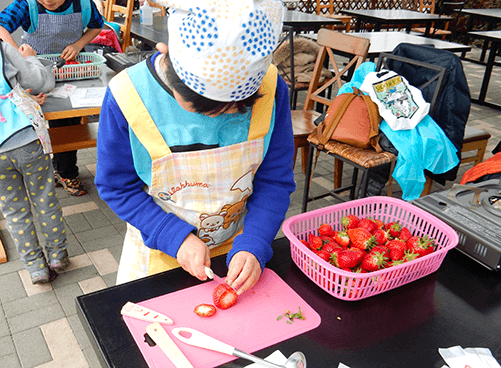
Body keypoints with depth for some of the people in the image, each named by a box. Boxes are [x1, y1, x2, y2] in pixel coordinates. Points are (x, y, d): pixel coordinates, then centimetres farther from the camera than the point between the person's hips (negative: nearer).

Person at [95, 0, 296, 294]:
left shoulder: (270, 89, -21)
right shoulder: (128, 95, -25)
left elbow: (275, 181, -12)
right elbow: (117, 186, -13)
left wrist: (252, 246, -23)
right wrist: (176, 238, -21)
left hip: (238, 248, 2)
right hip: (161, 253, -1)